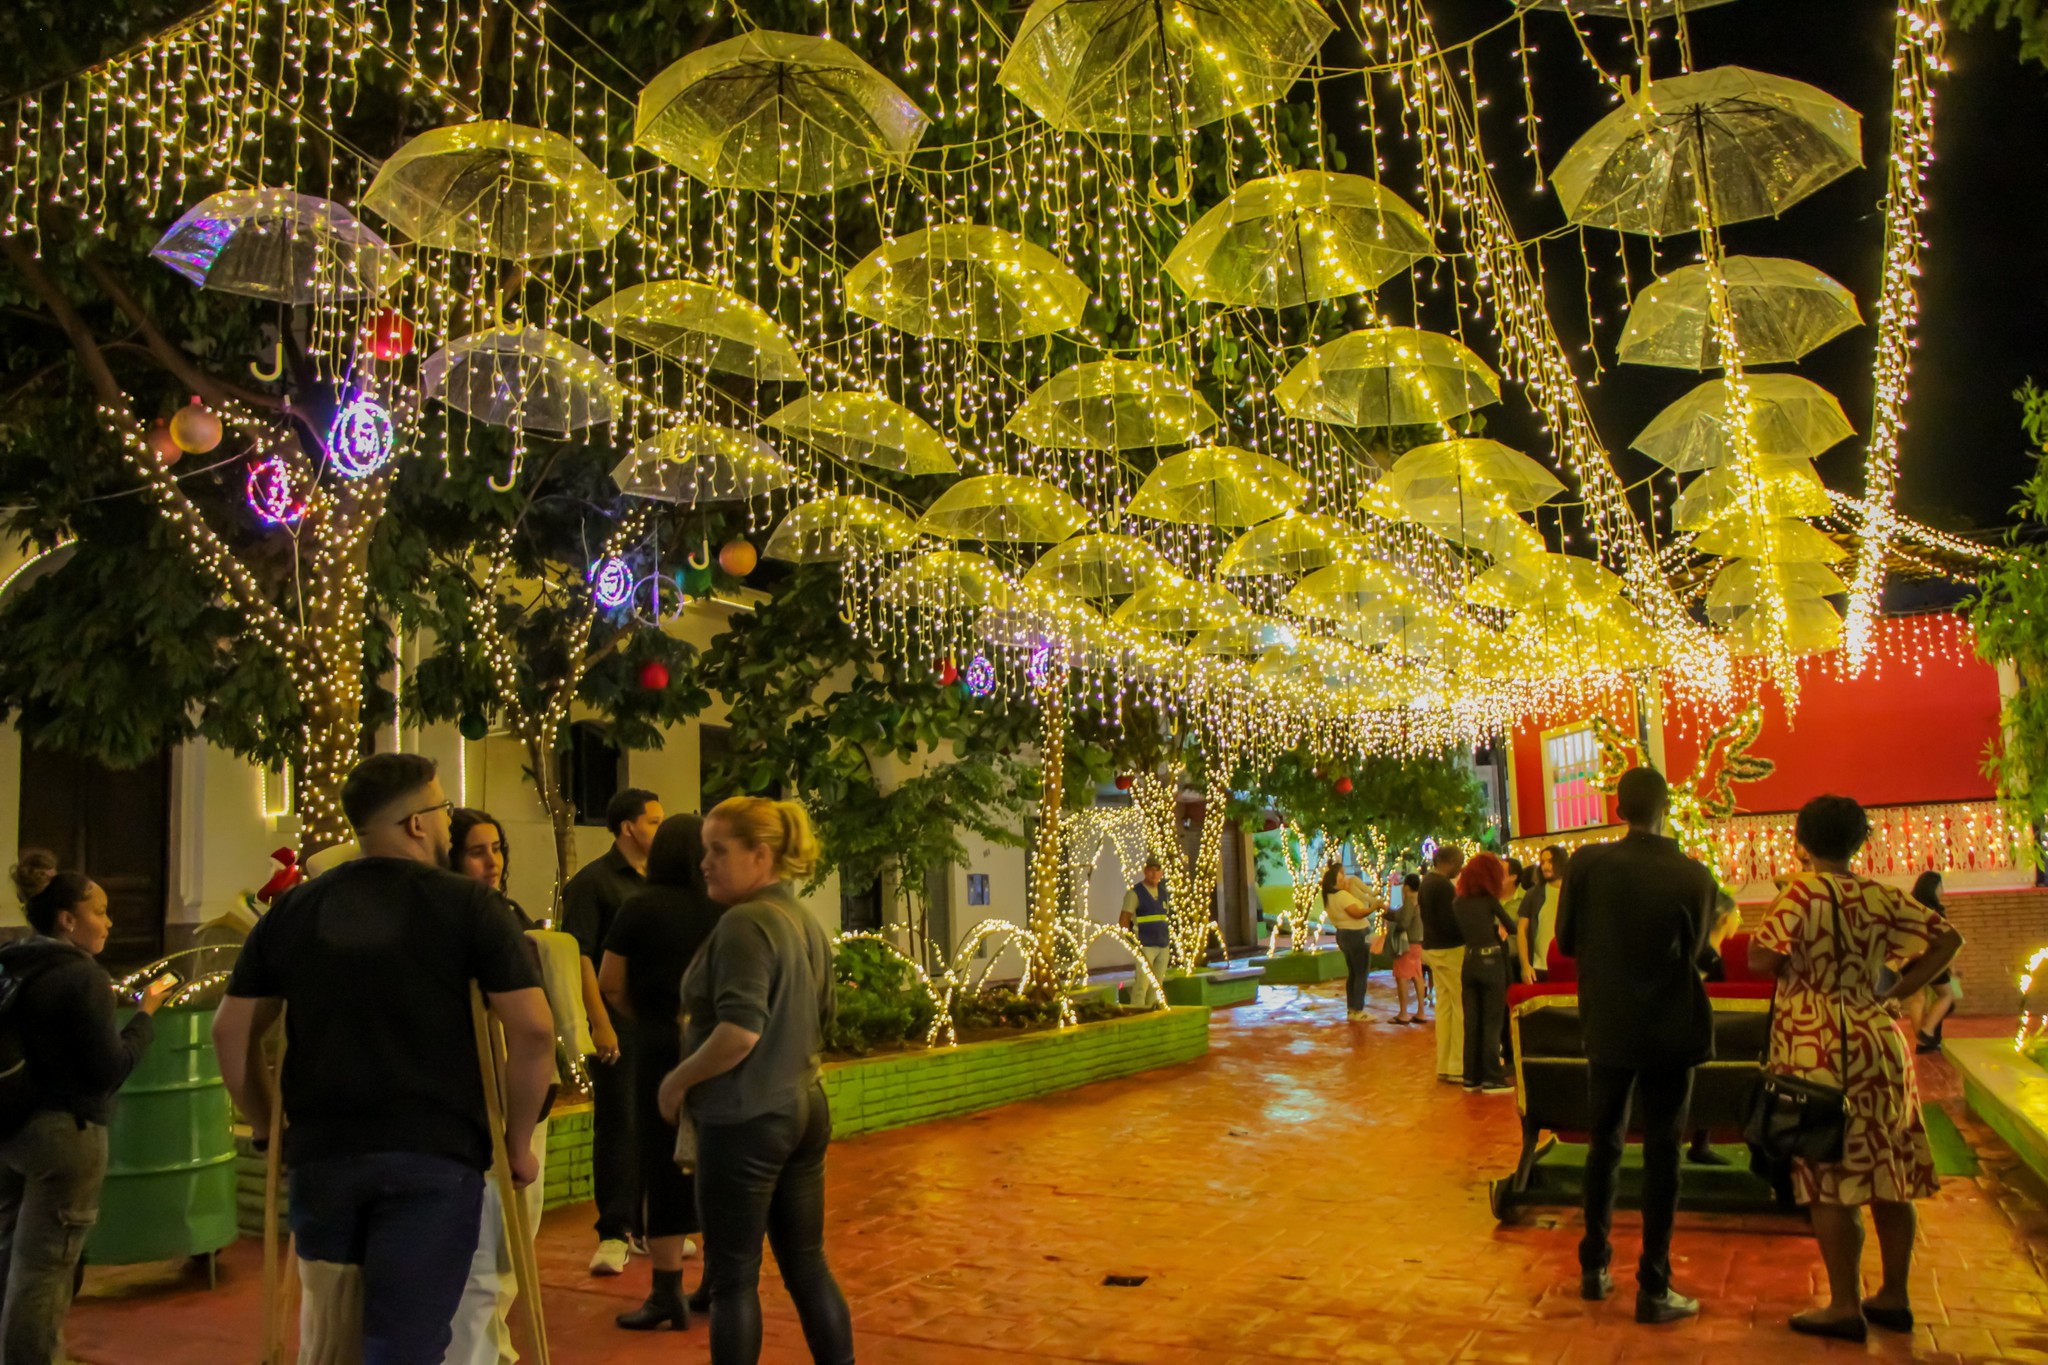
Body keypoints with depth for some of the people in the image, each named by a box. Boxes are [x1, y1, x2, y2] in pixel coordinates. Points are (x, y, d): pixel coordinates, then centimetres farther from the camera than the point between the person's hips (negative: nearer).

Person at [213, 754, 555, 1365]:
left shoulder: (294, 909, 8)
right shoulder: (467, 904, -5)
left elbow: (231, 1029, 10)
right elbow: (533, 1029, -12)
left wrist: (267, 1128, 21)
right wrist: (519, 1142, 0)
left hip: (320, 1153, 5)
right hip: (434, 1154, -4)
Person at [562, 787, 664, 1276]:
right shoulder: (592, 882, -6)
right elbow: (579, 956, -11)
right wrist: (601, 1023, -17)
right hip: (619, 1026, -6)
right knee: (617, 1126, -1)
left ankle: (648, 1225, 22)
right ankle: (613, 1234, 8)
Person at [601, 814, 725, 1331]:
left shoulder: (641, 906, -6)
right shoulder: (723, 911, 1)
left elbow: (611, 985, -5)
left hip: (663, 1047, -3)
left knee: (665, 1165, 4)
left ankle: (669, 1294, 8)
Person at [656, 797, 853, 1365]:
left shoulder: (745, 923, -18)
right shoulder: (807, 922, 10)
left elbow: (740, 1031, -26)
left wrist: (678, 1082, -13)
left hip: (745, 1120, -9)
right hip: (803, 1108, 9)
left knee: (734, 1277, 4)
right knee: (807, 1264, 15)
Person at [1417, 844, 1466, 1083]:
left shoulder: (1427, 882, 12)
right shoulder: (1443, 886, -18)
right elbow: (1450, 924, -22)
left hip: (1432, 948, 10)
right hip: (1450, 951, -10)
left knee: (1444, 1005, 12)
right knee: (1462, 1006, -5)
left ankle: (1444, 1065, 15)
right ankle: (1459, 1068, -4)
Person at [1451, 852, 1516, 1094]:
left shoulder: (1458, 902, 5)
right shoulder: (1489, 900, -9)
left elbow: (1459, 934, 10)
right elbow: (1512, 927, -1)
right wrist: (1499, 931, 18)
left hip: (1468, 963, 5)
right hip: (1491, 962, -5)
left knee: (1471, 1022, 9)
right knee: (1492, 1021, 1)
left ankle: (1472, 1076, 12)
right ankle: (1492, 1078, 1)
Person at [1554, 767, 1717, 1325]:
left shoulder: (1588, 864, -11)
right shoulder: (1694, 875, -12)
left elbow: (1566, 941, -1)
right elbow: (1694, 950, 1)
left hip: (1607, 1027, 2)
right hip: (1670, 1031, -2)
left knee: (1604, 1146, 15)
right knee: (1661, 1155, 5)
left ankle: (1594, 1268, 24)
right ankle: (1653, 1289, 9)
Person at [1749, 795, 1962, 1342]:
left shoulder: (1803, 893, -11)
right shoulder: (1881, 897, 6)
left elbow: (1762, 958, -22)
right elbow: (1947, 938, 7)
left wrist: (1797, 964, 1)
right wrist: (1898, 991, 6)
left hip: (1819, 1051, -6)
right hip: (1880, 1042, 6)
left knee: (1830, 1175, 0)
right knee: (1889, 1173, 13)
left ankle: (1845, 1306, 4)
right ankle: (1894, 1298, 22)